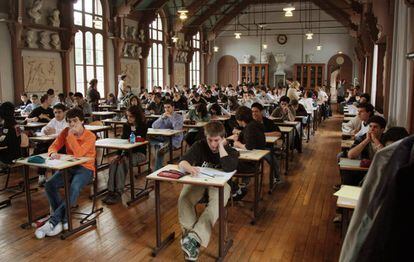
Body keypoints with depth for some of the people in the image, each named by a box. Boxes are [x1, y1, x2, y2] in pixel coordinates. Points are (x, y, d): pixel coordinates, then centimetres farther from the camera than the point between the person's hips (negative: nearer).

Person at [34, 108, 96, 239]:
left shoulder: (90, 136, -12)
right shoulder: (65, 132, 4)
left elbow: (78, 153, -24)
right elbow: (53, 147, 3)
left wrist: (71, 135, -21)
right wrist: (53, 153, -21)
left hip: (85, 168, -5)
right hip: (69, 167, 5)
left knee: (74, 188, -35)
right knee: (49, 185, -22)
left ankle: (53, 221, -23)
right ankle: (63, 220, -16)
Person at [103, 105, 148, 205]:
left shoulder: (143, 127, -7)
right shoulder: (126, 126, 10)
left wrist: (125, 155, -22)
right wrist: (118, 154, -8)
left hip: (139, 153, -5)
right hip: (127, 152, 5)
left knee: (122, 163, -31)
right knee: (113, 162, -23)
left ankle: (118, 192, -27)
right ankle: (111, 191, -26)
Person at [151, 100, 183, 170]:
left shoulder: (178, 116, -1)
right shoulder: (163, 116, 12)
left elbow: (177, 129, -20)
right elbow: (154, 126, 0)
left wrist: (171, 117, -16)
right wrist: (162, 118, -11)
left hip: (174, 140, -5)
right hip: (163, 139, 5)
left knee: (159, 150, -28)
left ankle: (157, 171, -18)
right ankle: (161, 145, -36)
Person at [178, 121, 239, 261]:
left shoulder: (230, 151, -9)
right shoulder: (200, 146, -6)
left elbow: (229, 168, -31)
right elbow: (182, 161, -19)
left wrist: (221, 146, -23)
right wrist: (189, 167, -44)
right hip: (198, 181, 2)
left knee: (216, 203, -36)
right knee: (183, 199, -29)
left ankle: (194, 237, -39)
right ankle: (192, 237, -28)